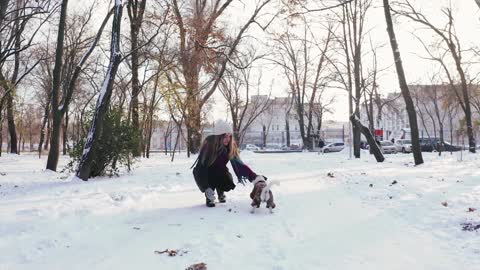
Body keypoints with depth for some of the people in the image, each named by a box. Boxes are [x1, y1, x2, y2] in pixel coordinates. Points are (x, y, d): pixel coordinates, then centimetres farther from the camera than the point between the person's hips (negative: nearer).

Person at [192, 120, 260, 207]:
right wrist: (206, 188, -38)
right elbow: (201, 167, -29)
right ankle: (209, 197, -2)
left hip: (219, 171, 4)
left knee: (228, 182, -22)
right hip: (203, 173, -3)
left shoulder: (231, 146, -17)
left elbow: (238, 163, -19)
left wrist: (254, 176, -32)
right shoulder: (208, 144, -28)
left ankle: (220, 192, 11)